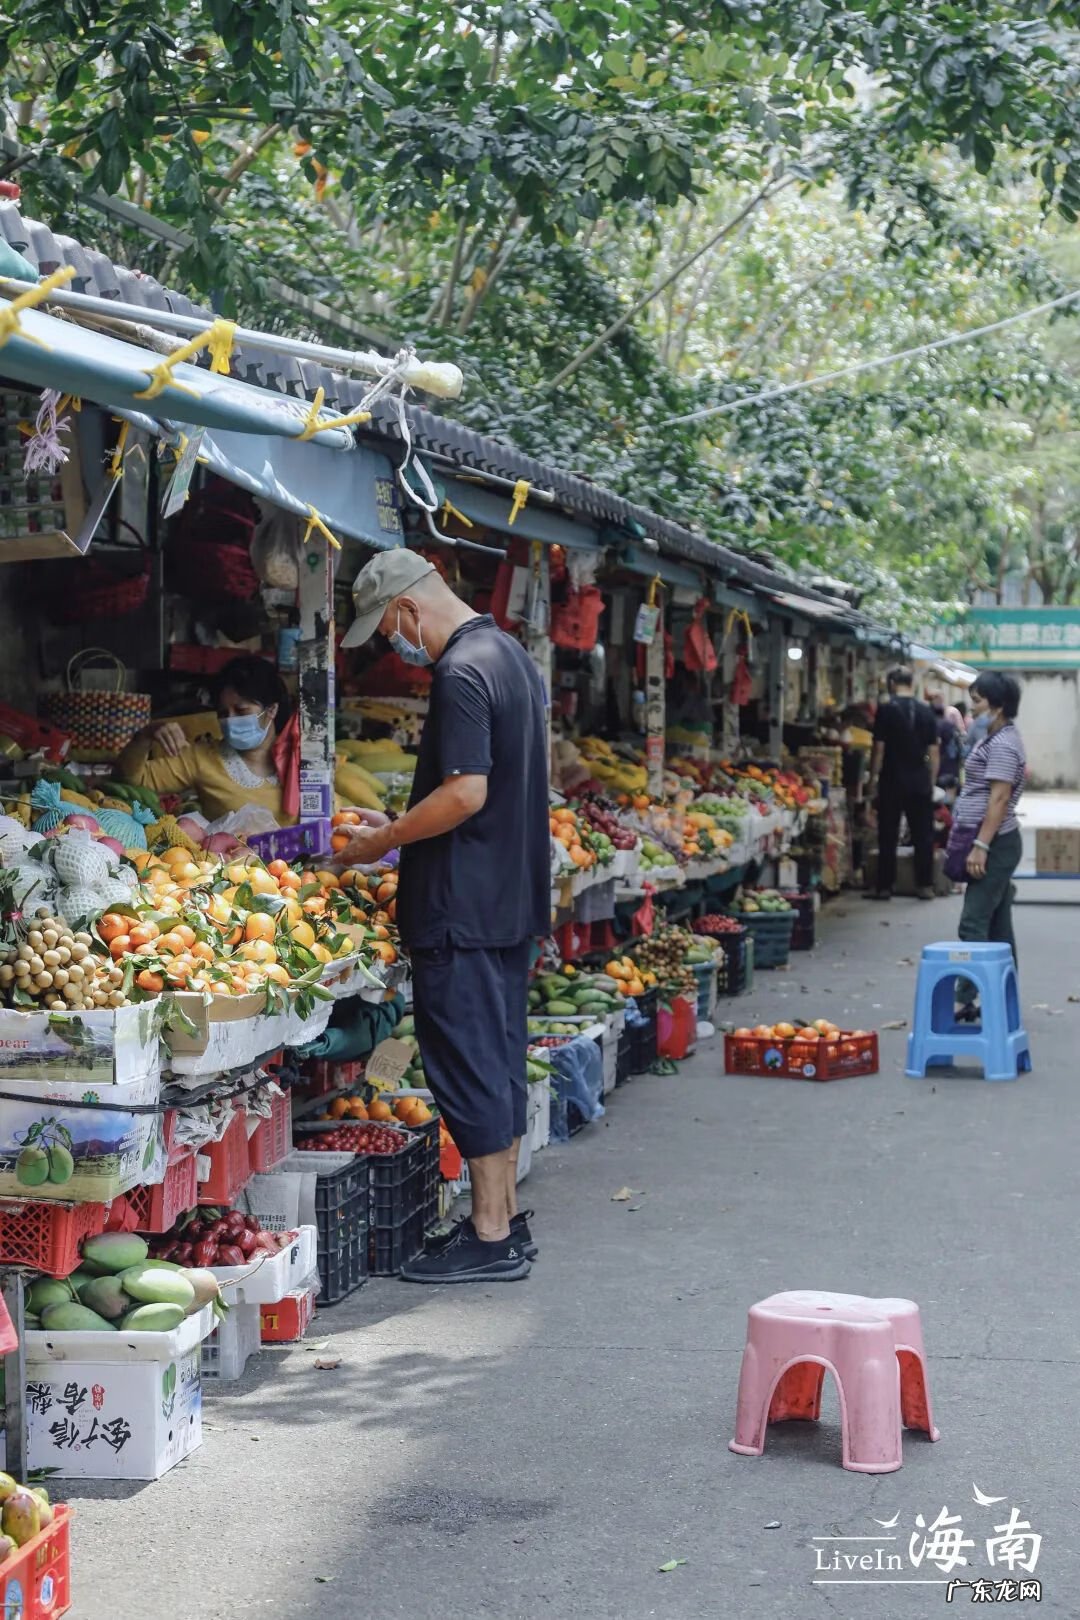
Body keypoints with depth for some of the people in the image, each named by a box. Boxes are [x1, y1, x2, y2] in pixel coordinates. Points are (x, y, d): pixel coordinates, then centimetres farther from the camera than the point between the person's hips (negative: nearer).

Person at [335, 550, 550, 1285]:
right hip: (514, 893, 10)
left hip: (462, 906, -10)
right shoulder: (513, 655, 14)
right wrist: (401, 827, 18)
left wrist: (385, 841, -11)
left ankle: (489, 1238, 1)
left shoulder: (461, 674, -17)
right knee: (500, 1053, 15)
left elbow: (466, 792, -24)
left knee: (468, 1059, -4)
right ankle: (506, 1217, 23)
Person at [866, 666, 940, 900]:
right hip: (921, 783, 3)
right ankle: (925, 886, 9)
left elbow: (879, 748, -9)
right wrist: (932, 781, 14)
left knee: (888, 836, 3)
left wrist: (873, 778, -1)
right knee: (923, 834, 8)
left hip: (892, 781, -3)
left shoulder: (886, 710, -7)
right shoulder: (926, 711, 4)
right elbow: (934, 751, 6)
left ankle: (884, 887, 5)